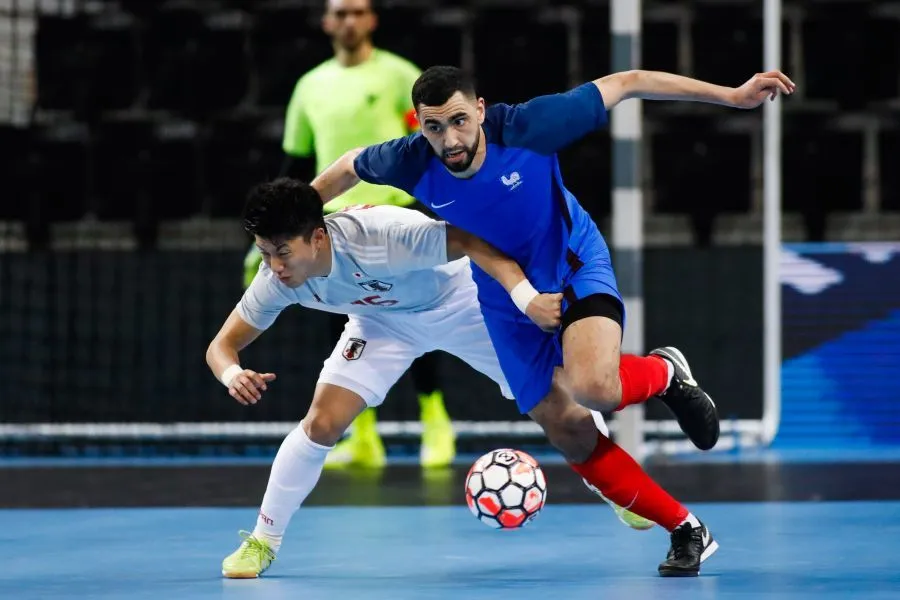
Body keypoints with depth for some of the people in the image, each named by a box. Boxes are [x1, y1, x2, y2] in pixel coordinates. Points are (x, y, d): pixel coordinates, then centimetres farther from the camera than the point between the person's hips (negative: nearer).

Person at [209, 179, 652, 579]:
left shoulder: (379, 235, -43)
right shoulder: (278, 279, -26)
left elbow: (472, 242, -40)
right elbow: (223, 344, -18)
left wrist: (528, 297, -53)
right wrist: (232, 374, -43)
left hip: (461, 303, -3)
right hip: (384, 321, 3)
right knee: (322, 422, -15)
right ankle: (262, 541, 3)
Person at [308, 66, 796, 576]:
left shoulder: (526, 128, -31)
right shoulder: (412, 164, -22)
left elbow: (624, 85, -24)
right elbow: (349, 167, 2)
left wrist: (733, 95, -23)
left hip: (576, 265, -4)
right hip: (509, 300, 4)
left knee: (593, 388, -33)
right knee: (570, 435, 3)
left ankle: (665, 374, 4)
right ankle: (687, 531, 18)